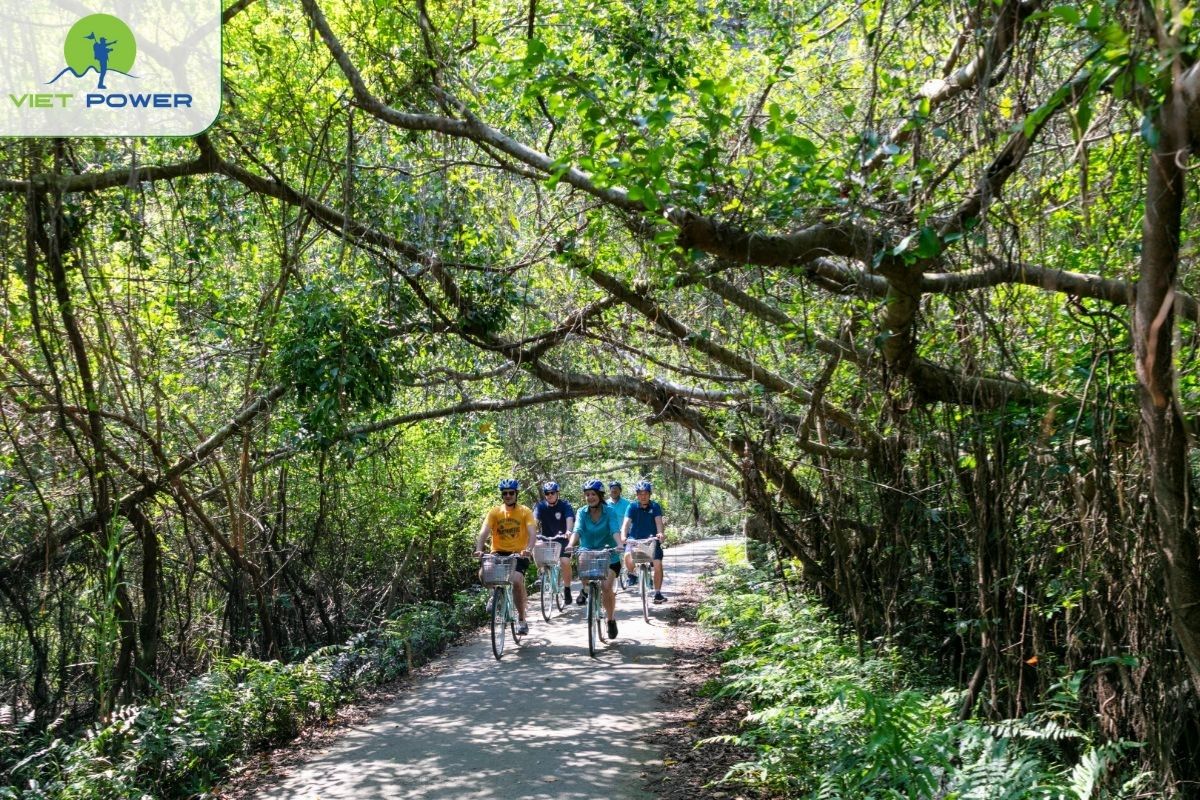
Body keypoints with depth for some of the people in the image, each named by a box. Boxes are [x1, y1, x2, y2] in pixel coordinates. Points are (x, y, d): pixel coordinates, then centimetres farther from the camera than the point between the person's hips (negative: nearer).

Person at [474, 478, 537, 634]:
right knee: (483, 574, -27)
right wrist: (479, 549, -30)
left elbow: (532, 532, -15)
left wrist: (528, 549, -35)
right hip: (499, 553, 2)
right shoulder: (495, 512, 1)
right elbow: (484, 532, -11)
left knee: (517, 580, -28)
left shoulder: (525, 511, -3)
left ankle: (521, 619, -6)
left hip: (518, 554, -2)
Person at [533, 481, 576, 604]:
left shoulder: (565, 506, -11)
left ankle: (567, 590, -7)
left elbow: (570, 519, -28)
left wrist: (568, 531, -50)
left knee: (565, 562, -20)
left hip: (562, 539, -2)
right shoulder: (540, 506, -7)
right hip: (546, 539, 2)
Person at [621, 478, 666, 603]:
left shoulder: (655, 507, -3)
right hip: (634, 539, -1)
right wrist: (623, 536, -37)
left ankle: (657, 593, 1)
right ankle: (633, 574, 3)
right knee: (628, 557, -30)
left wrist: (660, 533, -40)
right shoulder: (632, 506, -5)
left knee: (658, 565, -14)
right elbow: (626, 522, -18)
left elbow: (658, 521, -18)